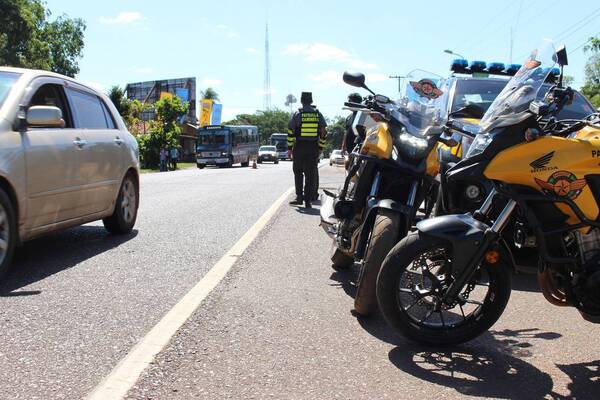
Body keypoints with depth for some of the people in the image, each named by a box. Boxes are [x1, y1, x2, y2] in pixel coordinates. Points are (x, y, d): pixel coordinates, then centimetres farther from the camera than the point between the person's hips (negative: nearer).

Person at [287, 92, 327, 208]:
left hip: (299, 146, -2)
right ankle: (308, 200, 4)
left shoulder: (297, 114, -2)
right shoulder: (318, 113, 5)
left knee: (298, 172, 11)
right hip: (313, 147, 2)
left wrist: (289, 148, 3)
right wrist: (320, 148, 10)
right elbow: (323, 132, 4)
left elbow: (290, 132, -3)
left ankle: (299, 197, 6)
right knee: (310, 174, 5)